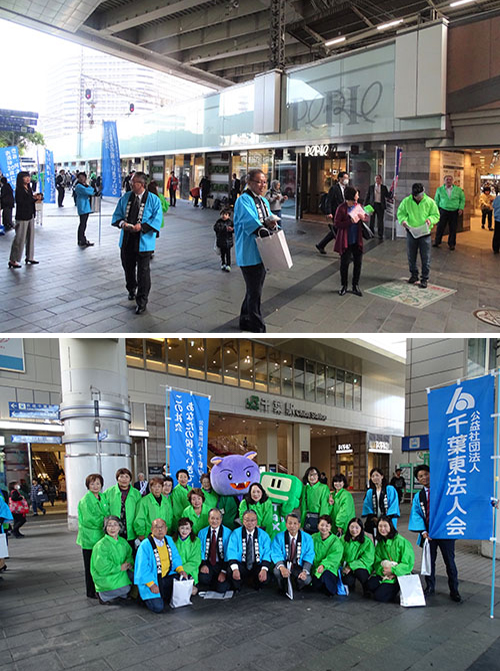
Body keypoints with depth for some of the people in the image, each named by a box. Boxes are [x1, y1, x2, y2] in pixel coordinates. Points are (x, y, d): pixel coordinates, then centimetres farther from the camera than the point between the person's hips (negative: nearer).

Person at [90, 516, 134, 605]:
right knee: (125, 588, -25)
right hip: (105, 577, -7)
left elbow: (129, 554, 15)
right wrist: (119, 568, -18)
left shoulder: (123, 541, 5)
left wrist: (129, 563, -8)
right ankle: (103, 596, 0)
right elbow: (102, 567, -21)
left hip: (120, 572, 7)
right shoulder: (101, 545, -17)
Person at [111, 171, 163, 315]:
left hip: (143, 241, -5)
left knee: (143, 272, -3)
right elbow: (117, 215, 12)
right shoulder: (125, 197, 7)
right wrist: (122, 223, -11)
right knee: (128, 268, 17)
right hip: (127, 240, 5)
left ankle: (142, 302, 6)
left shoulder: (153, 199, -6)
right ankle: (131, 290, 44)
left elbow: (157, 219, -10)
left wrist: (142, 226, -22)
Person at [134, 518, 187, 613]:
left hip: (168, 576, 6)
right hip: (150, 579, -6)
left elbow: (175, 557, 12)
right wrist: (151, 584, -21)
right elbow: (143, 568, -17)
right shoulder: (145, 545, -17)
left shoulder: (169, 540, 5)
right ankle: (147, 596, 14)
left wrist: (180, 569, -6)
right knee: (158, 607, -19)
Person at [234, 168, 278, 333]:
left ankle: (245, 321, 32)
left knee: (254, 290, 18)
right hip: (249, 253, -9)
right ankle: (258, 329, 1)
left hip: (262, 252, 9)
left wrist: (270, 223, -17)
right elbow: (250, 220, -26)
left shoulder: (264, 201, 16)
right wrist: (263, 228, -39)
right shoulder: (244, 200, -10)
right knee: (255, 292, -5)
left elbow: (269, 219, 5)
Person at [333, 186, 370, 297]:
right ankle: (344, 286, 21)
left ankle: (355, 286, 20)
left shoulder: (358, 206, 3)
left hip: (357, 241, 5)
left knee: (358, 263, 7)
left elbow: (367, 217, 12)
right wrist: (350, 222, -24)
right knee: (344, 263, 5)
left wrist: (364, 217, -12)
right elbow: (336, 224, -15)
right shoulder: (341, 208, -13)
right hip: (345, 241, -5)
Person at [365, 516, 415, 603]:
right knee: (370, 585, -22)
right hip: (383, 574, 6)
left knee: (379, 596, -18)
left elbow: (408, 564, -14)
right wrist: (382, 570, -18)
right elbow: (377, 562, 5)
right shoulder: (380, 543, 8)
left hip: (398, 575, -6)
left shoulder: (401, 542, -13)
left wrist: (392, 570, -20)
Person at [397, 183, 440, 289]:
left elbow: (436, 215, 2)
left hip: (425, 233, -2)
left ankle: (425, 278, 11)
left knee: (425, 257, 0)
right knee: (411, 256, 11)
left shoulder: (430, 202, -5)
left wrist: (430, 219, -20)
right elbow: (400, 212, 7)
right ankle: (414, 275, 28)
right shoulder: (406, 201, -2)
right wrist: (403, 220, -15)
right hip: (411, 232, 2)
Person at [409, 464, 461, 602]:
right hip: (428, 533, 2)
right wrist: (423, 531, -10)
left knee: (450, 562, 4)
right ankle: (430, 588, 25)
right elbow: (416, 515, 3)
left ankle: (454, 590, 17)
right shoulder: (418, 496, 8)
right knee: (429, 560, 10)